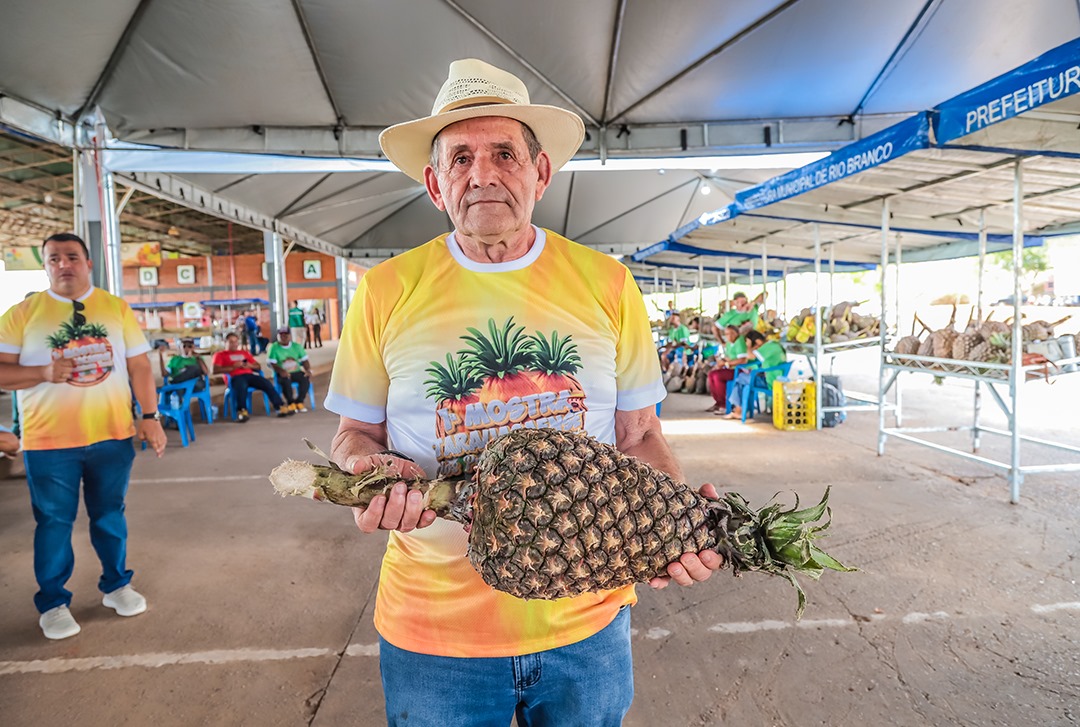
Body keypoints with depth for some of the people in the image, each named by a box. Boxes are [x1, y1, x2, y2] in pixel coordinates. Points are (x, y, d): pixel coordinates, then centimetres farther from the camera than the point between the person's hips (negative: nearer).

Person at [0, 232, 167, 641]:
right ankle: (52, 603, 26)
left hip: (112, 436, 2)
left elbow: (139, 367, 5)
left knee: (109, 515, 14)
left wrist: (151, 415, 0)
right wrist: (45, 372, -21)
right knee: (54, 522, 9)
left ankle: (116, 585, 31)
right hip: (49, 441, -1)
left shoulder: (118, 309, 5)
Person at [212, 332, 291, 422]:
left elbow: (258, 366, 28)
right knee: (241, 387, -40)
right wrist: (233, 367, -9)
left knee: (267, 384, -24)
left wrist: (250, 366, 5)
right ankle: (242, 412, -51)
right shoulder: (220, 355, 19)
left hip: (249, 375, 4)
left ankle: (280, 407, -29)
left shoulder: (244, 353, 33)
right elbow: (216, 370, 2)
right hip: (235, 377, -4)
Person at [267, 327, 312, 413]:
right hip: (283, 374, -3)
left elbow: (304, 360, 8)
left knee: (306, 378, -28)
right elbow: (272, 363, -7)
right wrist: (281, 371, -26)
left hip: (297, 372, 3)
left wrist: (308, 370, -12)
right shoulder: (274, 347, 2)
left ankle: (299, 402, -17)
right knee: (285, 380, -36)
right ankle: (290, 403, -17)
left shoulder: (297, 346, 11)